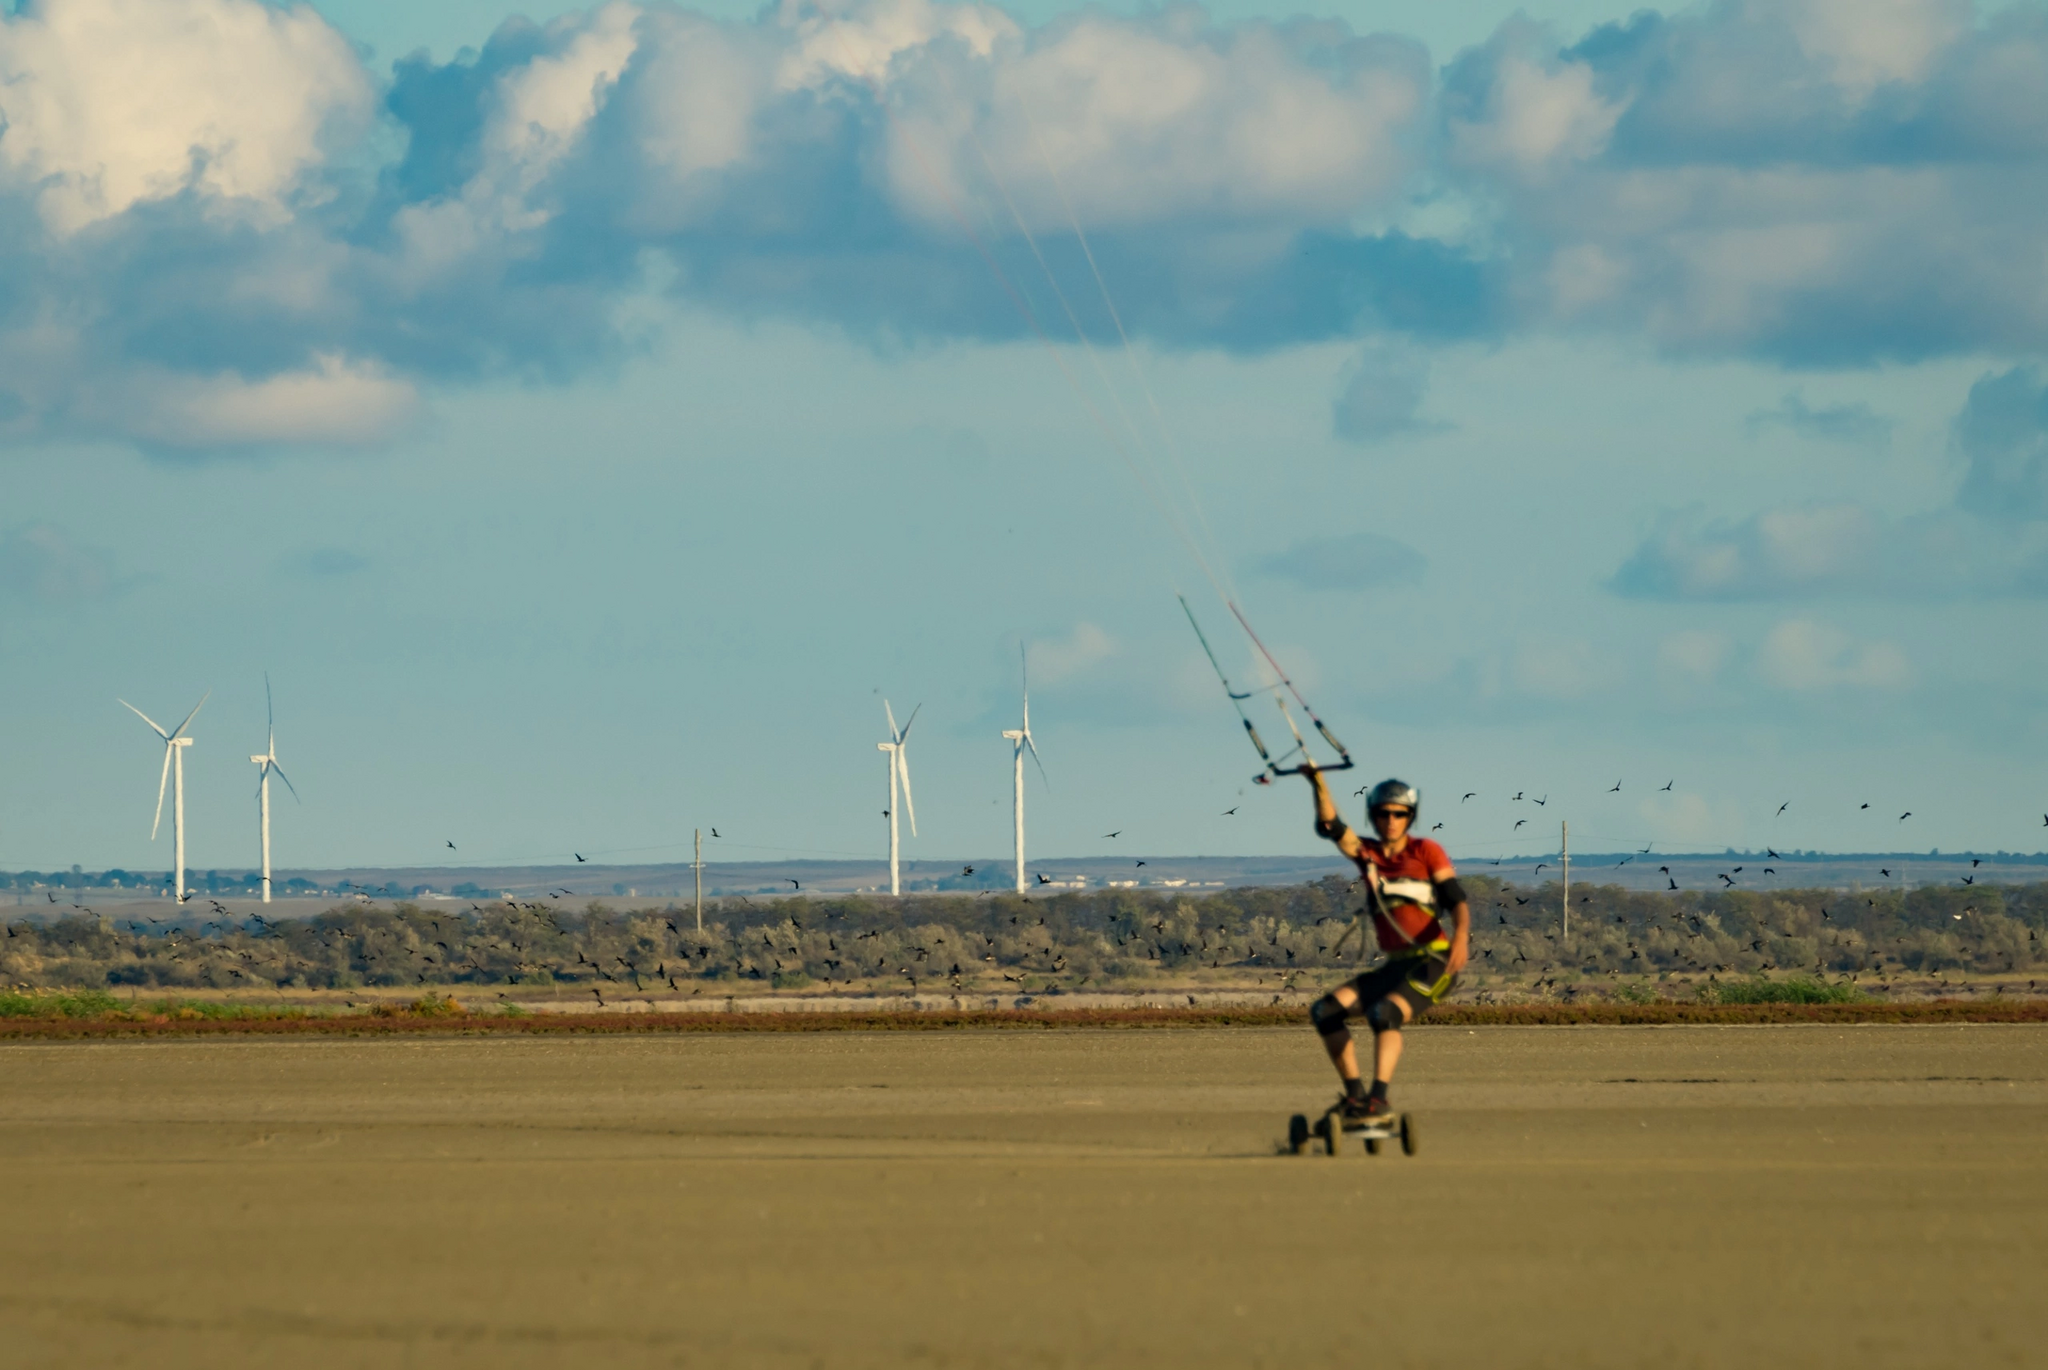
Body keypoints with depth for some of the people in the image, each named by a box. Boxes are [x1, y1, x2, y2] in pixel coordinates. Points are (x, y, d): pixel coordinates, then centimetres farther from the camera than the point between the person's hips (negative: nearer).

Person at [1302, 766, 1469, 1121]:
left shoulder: (1426, 851, 0)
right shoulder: (1367, 853, 11)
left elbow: (1458, 901, -7)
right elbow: (1330, 827, -4)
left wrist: (1461, 937, -26)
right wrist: (1318, 784, -18)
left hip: (1434, 963, -6)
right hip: (1394, 966, 6)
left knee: (1384, 1012, -32)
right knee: (1325, 1011, -7)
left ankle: (1379, 1098, -35)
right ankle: (1354, 1092, -4)